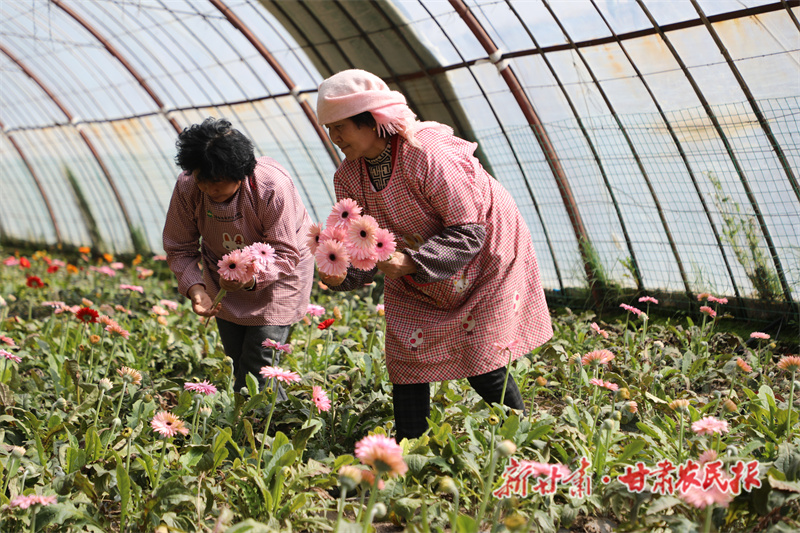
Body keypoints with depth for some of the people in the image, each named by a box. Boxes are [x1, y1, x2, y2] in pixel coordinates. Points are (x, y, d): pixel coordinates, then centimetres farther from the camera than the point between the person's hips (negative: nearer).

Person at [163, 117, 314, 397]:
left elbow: (285, 254, -26)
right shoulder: (187, 188, -21)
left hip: (278, 272, -5)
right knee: (236, 361, 9)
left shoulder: (272, 187, -33)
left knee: (259, 366, -14)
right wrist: (194, 287, -28)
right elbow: (179, 249, -10)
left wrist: (252, 277, -45)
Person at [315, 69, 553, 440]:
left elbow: (468, 233, -27)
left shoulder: (427, 156, -30)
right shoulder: (349, 177, -10)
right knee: (407, 361, 1)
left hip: (486, 260, -6)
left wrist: (410, 262, -37)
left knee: (483, 367, -5)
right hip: (416, 279, 6)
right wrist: (341, 277, -29)